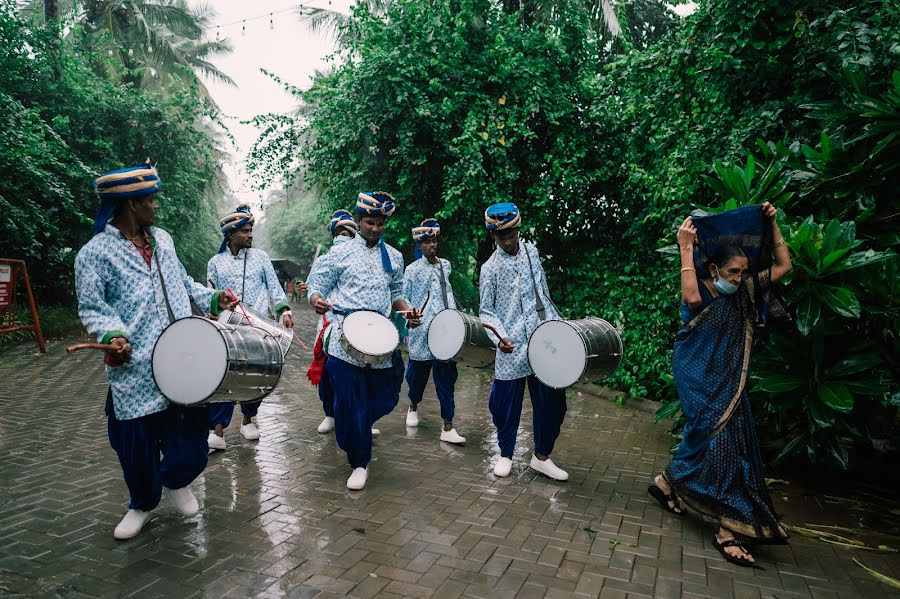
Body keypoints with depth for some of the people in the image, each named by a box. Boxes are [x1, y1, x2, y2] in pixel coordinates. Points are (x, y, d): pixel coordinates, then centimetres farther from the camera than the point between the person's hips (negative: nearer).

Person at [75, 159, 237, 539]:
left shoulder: (161, 238, 12)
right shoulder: (95, 253, -6)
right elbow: (91, 308, -4)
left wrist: (213, 299, 9)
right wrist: (112, 336, -22)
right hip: (135, 369, -4)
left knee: (190, 430, 7)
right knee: (137, 441, 8)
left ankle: (177, 480, 38)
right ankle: (143, 503, 34)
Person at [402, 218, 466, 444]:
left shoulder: (445, 265, 12)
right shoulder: (412, 270, -1)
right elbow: (404, 300, 4)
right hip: (422, 334, -3)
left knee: (447, 377, 0)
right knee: (419, 372, 11)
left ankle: (448, 427, 2)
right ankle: (413, 407, 41)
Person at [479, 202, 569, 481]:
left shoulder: (532, 252, 9)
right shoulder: (490, 268, -2)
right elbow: (486, 311, 0)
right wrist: (499, 336, -17)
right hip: (512, 349, -3)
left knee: (552, 401, 6)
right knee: (507, 405, 5)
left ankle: (541, 456, 25)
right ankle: (505, 455, 28)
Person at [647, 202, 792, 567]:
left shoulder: (743, 293, 7)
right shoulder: (699, 294, -12)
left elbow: (783, 266, 10)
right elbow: (690, 297, -37)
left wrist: (772, 224, 5)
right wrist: (686, 249, -32)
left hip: (730, 384, 7)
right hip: (701, 382, -7)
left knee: (706, 441, 10)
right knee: (720, 444, -9)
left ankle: (667, 482, 30)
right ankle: (729, 529, -1)